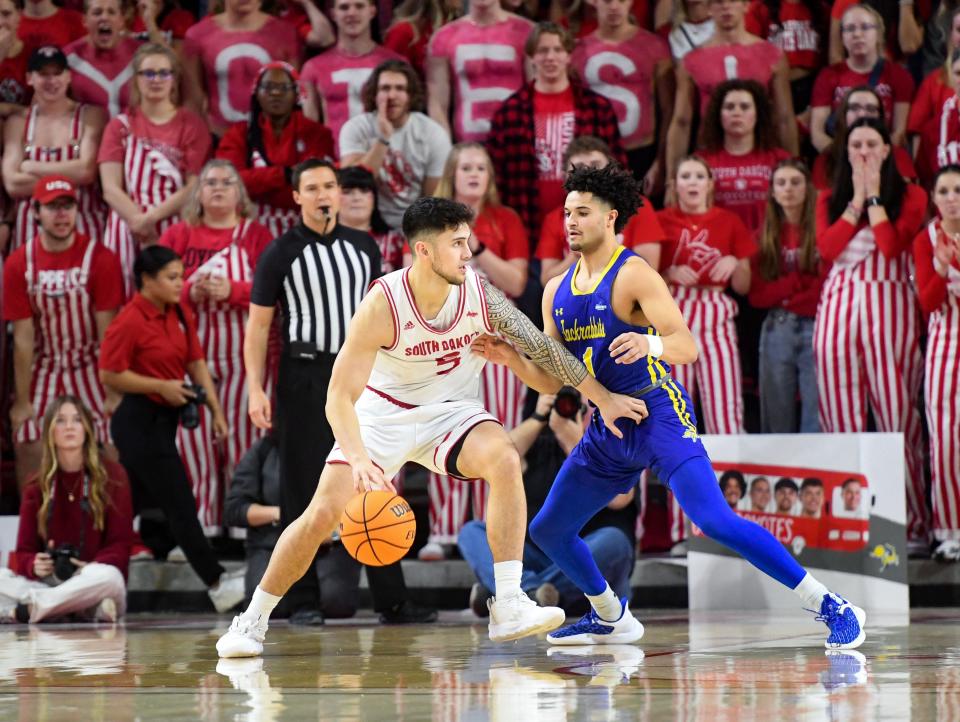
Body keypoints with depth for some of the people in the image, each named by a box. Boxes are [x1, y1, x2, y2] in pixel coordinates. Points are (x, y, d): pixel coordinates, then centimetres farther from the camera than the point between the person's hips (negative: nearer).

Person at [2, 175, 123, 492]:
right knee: (31, 454, -2)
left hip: (90, 369, -2)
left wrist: (114, 393, -13)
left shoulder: (99, 258, -12)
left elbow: (107, 332, -10)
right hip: (42, 371, 2)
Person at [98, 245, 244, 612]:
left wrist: (215, 410, 5)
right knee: (180, 505, -7)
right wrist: (162, 387, -16)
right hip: (140, 421, -9)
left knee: (144, 507, 13)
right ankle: (216, 583, -5)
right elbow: (110, 375, -15)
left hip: (164, 419, 9)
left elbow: (196, 364, 12)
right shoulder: (129, 322, -16)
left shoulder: (181, 315, 8)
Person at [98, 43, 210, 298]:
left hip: (175, 229, -1)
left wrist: (152, 217, -13)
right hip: (128, 227, 1)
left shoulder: (191, 124, 8)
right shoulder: (120, 126, 12)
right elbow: (111, 189, 2)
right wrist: (138, 221, -13)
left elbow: (194, 188, -2)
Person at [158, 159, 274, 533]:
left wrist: (231, 291, -17)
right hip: (193, 354, 1)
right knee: (193, 444, -2)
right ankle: (199, 528, 3)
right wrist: (191, 293, -14)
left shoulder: (256, 235, 6)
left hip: (242, 355, -1)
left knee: (242, 441, -3)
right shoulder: (178, 235, 10)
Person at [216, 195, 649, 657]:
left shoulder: (479, 294, -18)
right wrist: (359, 458, -45)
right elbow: (340, 397, -28)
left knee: (504, 459, -28)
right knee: (322, 513, -11)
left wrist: (604, 399, -1)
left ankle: (508, 607, -27)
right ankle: (252, 620, 10)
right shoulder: (382, 305, -26)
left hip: (451, 411, 2)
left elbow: (542, 348, -4)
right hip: (385, 413, -2)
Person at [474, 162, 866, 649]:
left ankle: (831, 607, -21)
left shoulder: (634, 276, -11)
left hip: (658, 413, -8)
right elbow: (551, 380, 13)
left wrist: (650, 343, -40)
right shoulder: (557, 291, 11)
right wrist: (511, 358, -5)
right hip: (607, 427, 8)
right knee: (547, 531, 12)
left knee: (714, 519, -23)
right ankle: (611, 618, 35)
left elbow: (688, 347, -19)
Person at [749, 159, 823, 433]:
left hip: (815, 327, -3)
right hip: (777, 330, 3)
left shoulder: (821, 229, 0)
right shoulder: (764, 236, 9)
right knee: (777, 418, 5)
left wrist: (782, 294, -8)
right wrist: (798, 282, -8)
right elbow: (756, 295, 4)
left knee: (817, 417, -7)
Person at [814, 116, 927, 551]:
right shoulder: (830, 200, 17)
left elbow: (892, 244, -9)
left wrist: (873, 197, -3)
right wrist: (856, 200, 0)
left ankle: (912, 523, -7)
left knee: (897, 415, -8)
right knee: (841, 417, -1)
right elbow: (827, 247, -1)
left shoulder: (909, 197, 8)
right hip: (839, 306, 3)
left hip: (889, 305, -3)